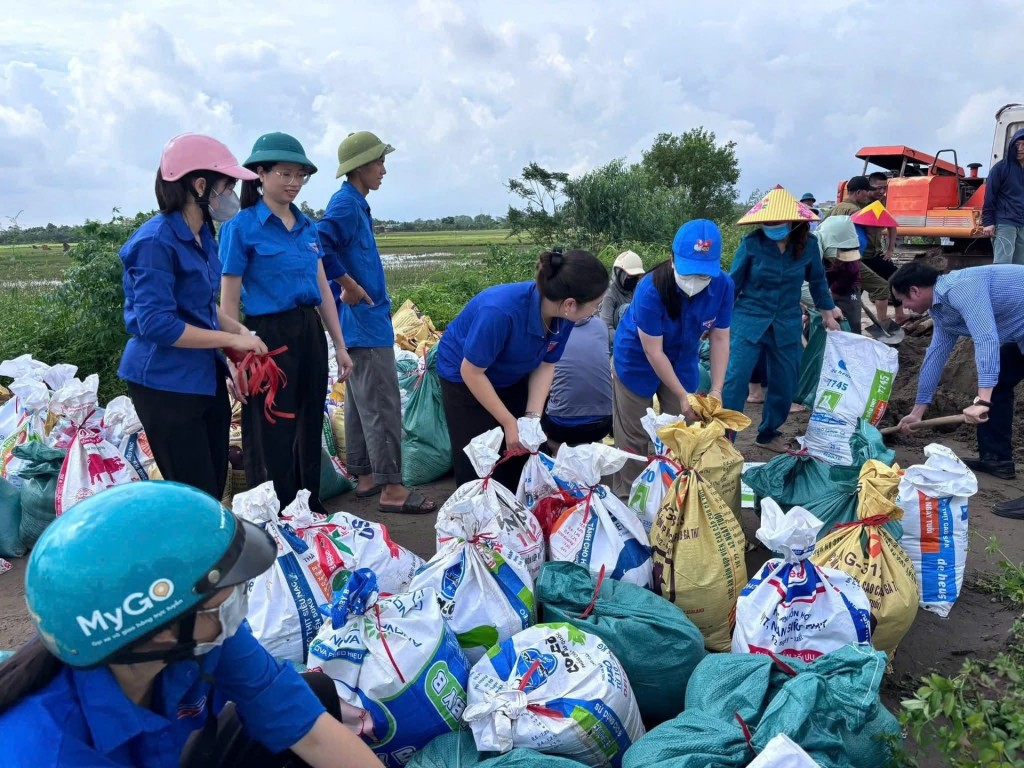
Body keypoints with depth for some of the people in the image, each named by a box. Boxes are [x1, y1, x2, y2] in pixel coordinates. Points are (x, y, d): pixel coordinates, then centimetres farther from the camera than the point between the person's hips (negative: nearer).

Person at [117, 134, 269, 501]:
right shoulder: (156, 241, -18)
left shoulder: (203, 234, 9)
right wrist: (232, 340, -19)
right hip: (166, 384, -8)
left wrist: (239, 329, 1)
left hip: (206, 377, 9)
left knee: (215, 485, 15)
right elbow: (156, 324, -23)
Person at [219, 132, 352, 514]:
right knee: (273, 437, 2)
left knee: (310, 429, 15)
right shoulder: (241, 227, -7)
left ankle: (311, 512, 31)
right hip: (270, 337, -6)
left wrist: (339, 345, 13)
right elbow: (229, 302, -8)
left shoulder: (306, 225, 11)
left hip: (311, 334, 6)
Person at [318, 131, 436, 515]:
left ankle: (365, 476, 23)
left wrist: (355, 288, 13)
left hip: (363, 318, 10)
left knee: (360, 403, 14)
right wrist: (348, 286, -21)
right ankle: (391, 488, -2)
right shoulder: (346, 204, -14)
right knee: (382, 404, -7)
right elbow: (318, 245, -28)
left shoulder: (354, 204, 16)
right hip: (364, 319, -10)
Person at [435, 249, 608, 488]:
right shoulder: (500, 311, -40)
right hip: (465, 377, -5)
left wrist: (533, 415, -20)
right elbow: (472, 372, -28)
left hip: (512, 378, 5)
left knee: (521, 459, 6)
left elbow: (546, 365, -7)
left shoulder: (562, 316, -22)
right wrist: (509, 423, -23)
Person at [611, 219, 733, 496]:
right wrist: (682, 396, -22)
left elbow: (719, 339, -10)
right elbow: (653, 352, -26)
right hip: (638, 360, -4)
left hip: (682, 363, 4)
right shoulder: (651, 289, -34)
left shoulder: (723, 286, -22)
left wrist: (716, 391, -17)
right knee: (634, 438, 4)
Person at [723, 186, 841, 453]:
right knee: (733, 381, -10)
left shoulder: (808, 244, -6)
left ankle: (769, 434, 33)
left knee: (784, 386, 12)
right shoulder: (751, 243, -13)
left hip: (787, 326, 3)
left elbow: (817, 280, 12)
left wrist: (828, 312, 21)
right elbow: (732, 283, -2)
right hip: (748, 321, -3)